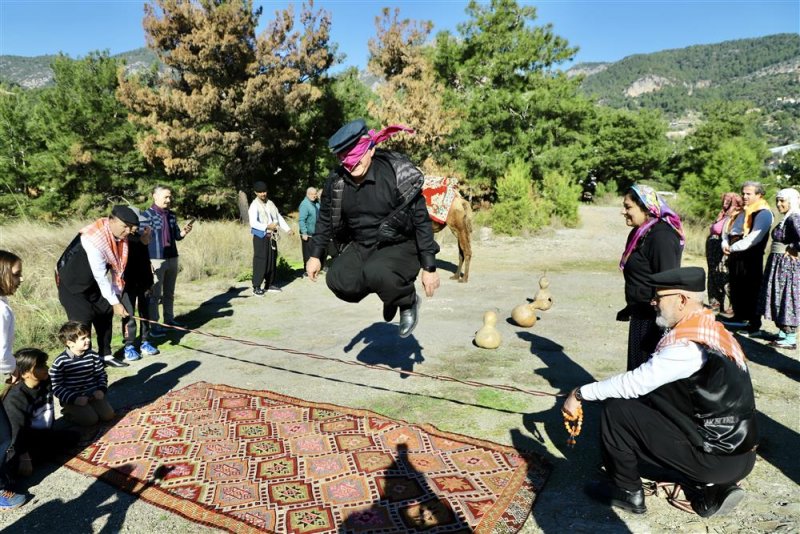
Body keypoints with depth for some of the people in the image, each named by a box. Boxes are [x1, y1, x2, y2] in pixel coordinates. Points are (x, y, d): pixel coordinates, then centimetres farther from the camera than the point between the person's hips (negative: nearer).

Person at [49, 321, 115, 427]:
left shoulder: (92, 355, 0)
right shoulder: (60, 362, -13)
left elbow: (101, 374, 11)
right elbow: (56, 386, -12)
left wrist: (101, 390, -6)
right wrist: (74, 399, -21)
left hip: (93, 394, 4)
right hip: (71, 398, -4)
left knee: (109, 415, -11)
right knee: (91, 419, -19)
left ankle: (90, 408, 17)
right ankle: (68, 411, 8)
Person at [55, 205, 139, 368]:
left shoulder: (120, 236, -10)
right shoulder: (95, 239, -34)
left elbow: (117, 267, -4)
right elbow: (100, 277, -30)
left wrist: (116, 296, -5)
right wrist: (115, 302, -24)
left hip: (91, 282, 8)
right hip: (71, 283, -8)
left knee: (106, 312, 10)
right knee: (82, 319, -12)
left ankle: (105, 355, 23)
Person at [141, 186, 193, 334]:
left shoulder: (172, 215, 9)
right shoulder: (147, 215, -9)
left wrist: (184, 232, -8)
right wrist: (147, 262, -16)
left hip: (172, 258, 6)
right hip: (156, 260, -6)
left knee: (169, 293, 16)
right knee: (155, 294, -2)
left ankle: (169, 319, 27)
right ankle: (153, 326, 3)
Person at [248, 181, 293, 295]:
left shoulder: (270, 203, 12)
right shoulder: (254, 205, -8)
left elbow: (278, 217, 17)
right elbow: (253, 223, -18)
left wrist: (287, 229, 7)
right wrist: (267, 226, -29)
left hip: (272, 236, 7)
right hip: (261, 236, -7)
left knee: (272, 260, 11)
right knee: (261, 261, -8)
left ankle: (269, 284, 22)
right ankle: (256, 287, -2)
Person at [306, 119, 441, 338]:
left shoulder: (398, 174, -19)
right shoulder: (337, 181, -5)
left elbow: (421, 220, -16)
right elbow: (326, 219, 11)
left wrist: (429, 268, -16)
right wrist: (316, 255, 9)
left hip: (401, 246, -5)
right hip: (361, 247, 6)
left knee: (374, 273, -36)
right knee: (338, 280, -21)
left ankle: (408, 301, -2)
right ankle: (390, 292, 8)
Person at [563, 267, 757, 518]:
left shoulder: (687, 344, -22)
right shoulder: (710, 328, 5)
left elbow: (635, 383, -19)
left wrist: (581, 394, -8)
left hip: (718, 457, -8)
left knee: (616, 407, -8)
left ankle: (626, 492, 11)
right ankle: (716, 486, 14)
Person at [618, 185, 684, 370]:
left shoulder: (661, 236, -20)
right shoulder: (640, 233, 9)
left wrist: (661, 327, -22)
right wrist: (630, 308, 25)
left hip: (654, 319, -9)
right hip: (641, 316, 9)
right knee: (638, 368, 17)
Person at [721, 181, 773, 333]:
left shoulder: (763, 213, -9)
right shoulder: (742, 212, 17)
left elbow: (754, 238, -19)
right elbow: (728, 230, 17)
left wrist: (733, 247, -14)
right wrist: (725, 244, -4)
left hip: (751, 258, -8)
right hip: (735, 256, 8)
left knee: (751, 290, -3)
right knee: (736, 287, 13)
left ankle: (754, 323, 4)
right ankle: (739, 316, 25)